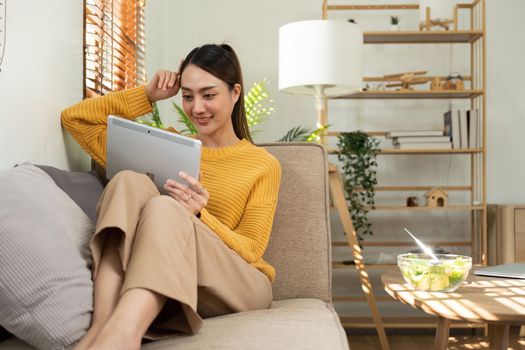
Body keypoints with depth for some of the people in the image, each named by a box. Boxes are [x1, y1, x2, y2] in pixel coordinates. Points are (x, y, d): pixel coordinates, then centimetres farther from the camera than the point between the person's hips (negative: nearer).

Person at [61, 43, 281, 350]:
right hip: (154, 277, 3)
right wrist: (148, 95, 10)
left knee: (164, 207, -32)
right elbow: (76, 118, 19)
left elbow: (251, 250, 0)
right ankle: (103, 325, -43)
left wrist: (198, 216, -19)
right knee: (130, 181, -24)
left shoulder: (264, 164, 11)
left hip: (236, 285, -2)